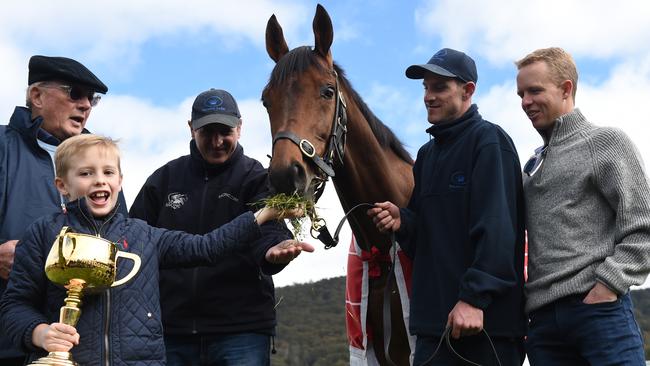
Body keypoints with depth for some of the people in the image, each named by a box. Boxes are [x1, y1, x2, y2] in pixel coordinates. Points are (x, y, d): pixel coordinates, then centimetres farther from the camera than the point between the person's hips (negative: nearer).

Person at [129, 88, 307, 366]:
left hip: (241, 330, -3)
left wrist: (275, 248, -39)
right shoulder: (164, 179, 11)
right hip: (172, 328, 3)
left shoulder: (256, 178, 2)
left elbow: (268, 231, -14)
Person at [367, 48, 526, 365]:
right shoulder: (427, 154, 17)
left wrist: (474, 297, -23)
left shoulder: (488, 141, -6)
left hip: (487, 318, -7)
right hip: (434, 318, 7)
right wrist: (401, 221, -2)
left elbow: (496, 229, -16)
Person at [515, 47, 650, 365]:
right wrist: (527, 299, 7)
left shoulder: (607, 142, 5)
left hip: (599, 307, -5)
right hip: (542, 317, 6)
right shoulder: (532, 166, 22)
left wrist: (606, 286, -14)